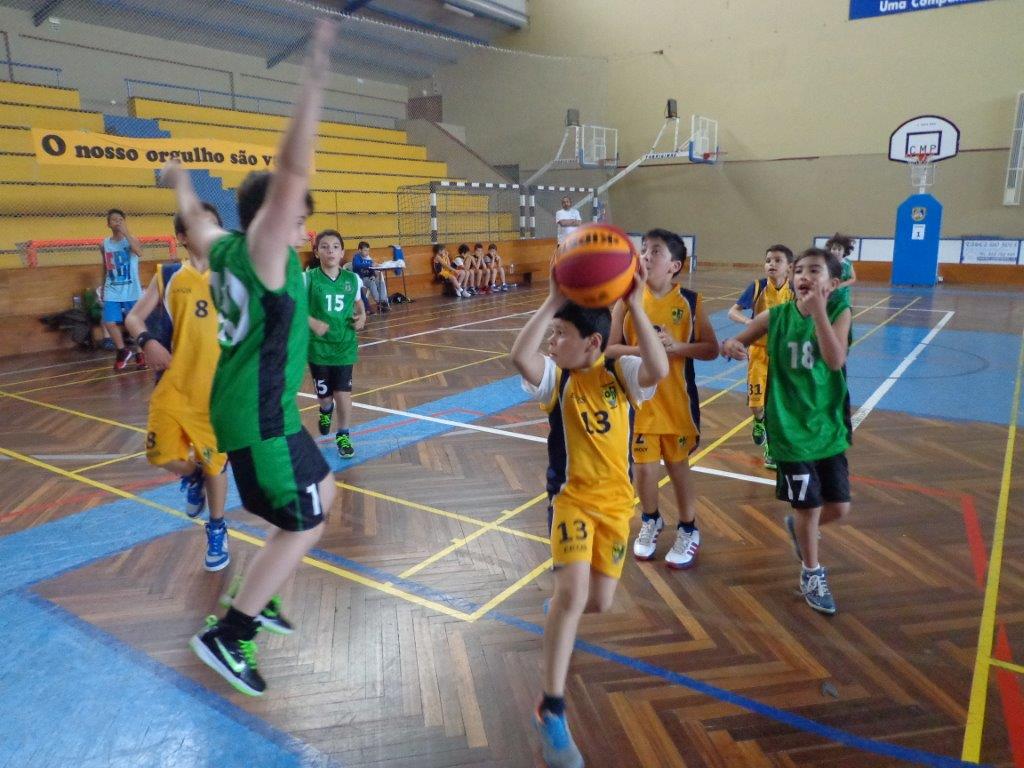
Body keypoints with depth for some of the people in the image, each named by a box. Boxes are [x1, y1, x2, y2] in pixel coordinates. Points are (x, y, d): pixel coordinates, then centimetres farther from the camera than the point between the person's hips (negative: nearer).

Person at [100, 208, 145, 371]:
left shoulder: (131, 239, -6)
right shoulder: (104, 244, 6)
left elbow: (139, 252, -29)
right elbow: (105, 268, 17)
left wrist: (125, 232, -29)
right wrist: (102, 288, 20)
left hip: (132, 291, -3)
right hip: (112, 292, 3)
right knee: (109, 323, -8)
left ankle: (140, 353, 23)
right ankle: (123, 351, 12)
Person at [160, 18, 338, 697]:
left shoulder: (224, 249, 7)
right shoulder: (261, 251, -16)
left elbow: (195, 218, 30)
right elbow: (291, 172, -29)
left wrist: (181, 182, 51)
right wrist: (316, 77, -32)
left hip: (251, 409, 10)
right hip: (259, 417, -10)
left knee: (323, 492, 21)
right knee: (304, 527, 1)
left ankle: (259, 597, 33)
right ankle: (226, 635, 12)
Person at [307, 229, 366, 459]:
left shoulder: (352, 279, -2)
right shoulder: (308, 278, -10)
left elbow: (359, 305, 15)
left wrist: (362, 317, -5)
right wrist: (312, 321, -23)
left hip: (345, 345, 1)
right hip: (318, 346, -1)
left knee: (343, 392, -1)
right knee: (324, 394, 11)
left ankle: (343, 436, 19)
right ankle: (326, 411, 48)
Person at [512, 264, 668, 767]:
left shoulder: (622, 373, -4)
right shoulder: (555, 377, -6)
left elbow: (659, 370, -27)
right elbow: (519, 356, -28)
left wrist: (636, 307, -29)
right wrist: (552, 303, -26)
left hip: (615, 501, 2)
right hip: (571, 497, -2)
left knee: (598, 603, 9)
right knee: (573, 594, -21)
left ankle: (562, 606, 49)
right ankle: (551, 711, -9)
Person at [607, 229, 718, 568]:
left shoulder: (690, 301, -6)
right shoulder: (627, 299, -5)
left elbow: (711, 349, -3)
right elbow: (610, 348, -5)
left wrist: (677, 346, -20)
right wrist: (643, 349, -21)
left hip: (676, 400, 0)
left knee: (678, 464, 11)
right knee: (643, 467, 7)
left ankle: (688, 530, 32)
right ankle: (650, 521, 35)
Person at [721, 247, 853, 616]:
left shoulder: (839, 312, -8)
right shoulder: (775, 316, -6)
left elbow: (835, 360, -24)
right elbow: (737, 342, 5)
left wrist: (818, 309, -30)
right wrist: (732, 346, -19)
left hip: (829, 426, 2)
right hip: (791, 428, -1)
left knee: (839, 507, 8)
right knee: (809, 506, 5)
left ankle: (798, 526, 43)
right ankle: (812, 573, 31)